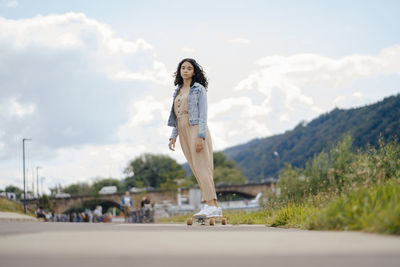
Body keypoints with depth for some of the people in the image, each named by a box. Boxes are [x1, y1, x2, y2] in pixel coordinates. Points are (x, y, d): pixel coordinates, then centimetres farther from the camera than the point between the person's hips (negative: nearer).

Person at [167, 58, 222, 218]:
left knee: (202, 168, -15)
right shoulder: (178, 91, 19)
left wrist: (201, 136, -19)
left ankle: (211, 206, -18)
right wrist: (173, 137, 11)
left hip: (196, 129, -7)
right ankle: (215, 208, 1)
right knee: (197, 170, 1)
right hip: (183, 133, 7)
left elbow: (203, 114, -9)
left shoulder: (199, 89, 0)